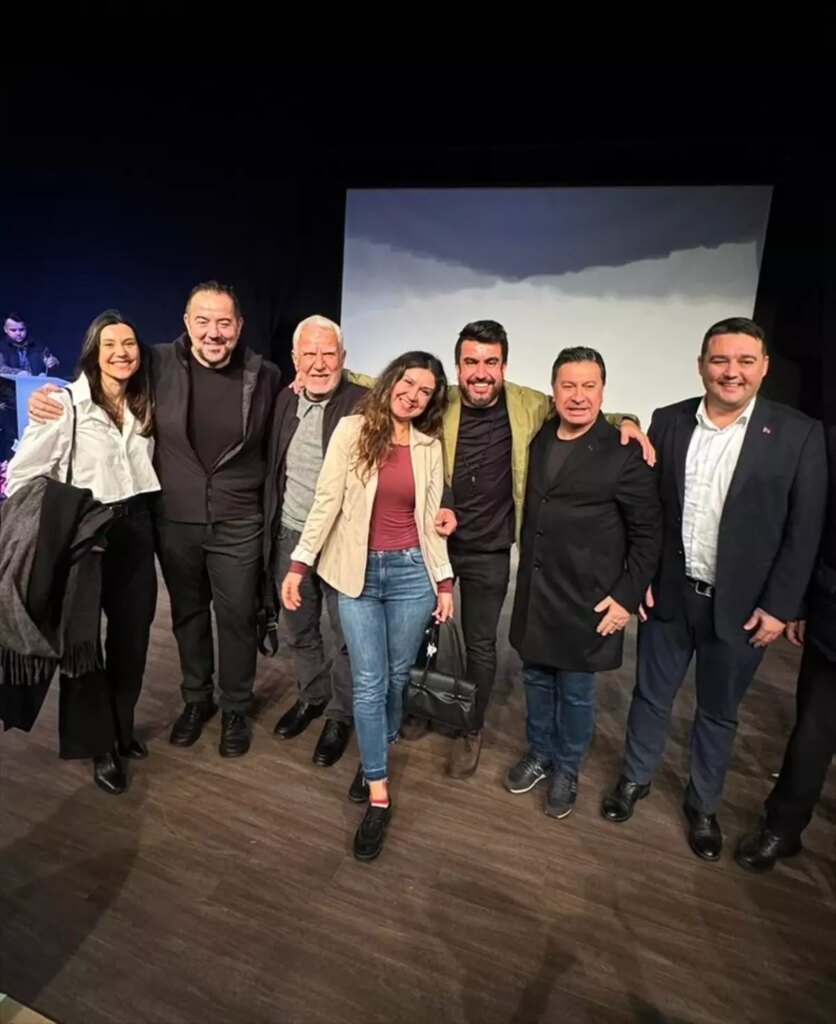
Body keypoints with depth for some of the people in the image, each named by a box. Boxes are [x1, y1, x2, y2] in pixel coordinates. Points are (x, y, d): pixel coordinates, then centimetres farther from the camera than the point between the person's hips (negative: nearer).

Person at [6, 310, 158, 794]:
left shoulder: (144, 404, 7)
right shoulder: (66, 403, -11)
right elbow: (23, 474, -9)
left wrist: (140, 514, 5)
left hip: (136, 528, 5)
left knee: (133, 634, 13)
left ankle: (122, 726, 35)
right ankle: (99, 743, 26)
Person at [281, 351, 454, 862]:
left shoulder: (430, 446, 5)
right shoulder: (352, 430, -3)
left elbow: (431, 518, 8)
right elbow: (326, 502, -6)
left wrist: (444, 580, 6)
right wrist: (299, 563, -10)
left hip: (411, 571, 2)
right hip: (359, 571, -2)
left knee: (397, 676, 13)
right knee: (369, 681, 0)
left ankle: (376, 756, 40)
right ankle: (379, 796, 13)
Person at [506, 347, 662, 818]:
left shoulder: (624, 453, -13)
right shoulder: (538, 439, 3)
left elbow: (648, 533, -8)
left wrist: (627, 596, -12)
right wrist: (528, 575, 7)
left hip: (586, 601, -4)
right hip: (533, 591, 5)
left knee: (575, 692, 13)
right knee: (537, 680, 19)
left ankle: (567, 770, 37)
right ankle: (540, 754, 43)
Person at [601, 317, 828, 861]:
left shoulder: (799, 434, -8)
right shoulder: (668, 422, -1)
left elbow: (804, 530, -6)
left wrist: (779, 606, -8)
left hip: (742, 606, -1)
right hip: (668, 594, 2)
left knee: (718, 712, 17)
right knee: (652, 695, 18)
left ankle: (703, 805, 39)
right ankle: (636, 778, 41)